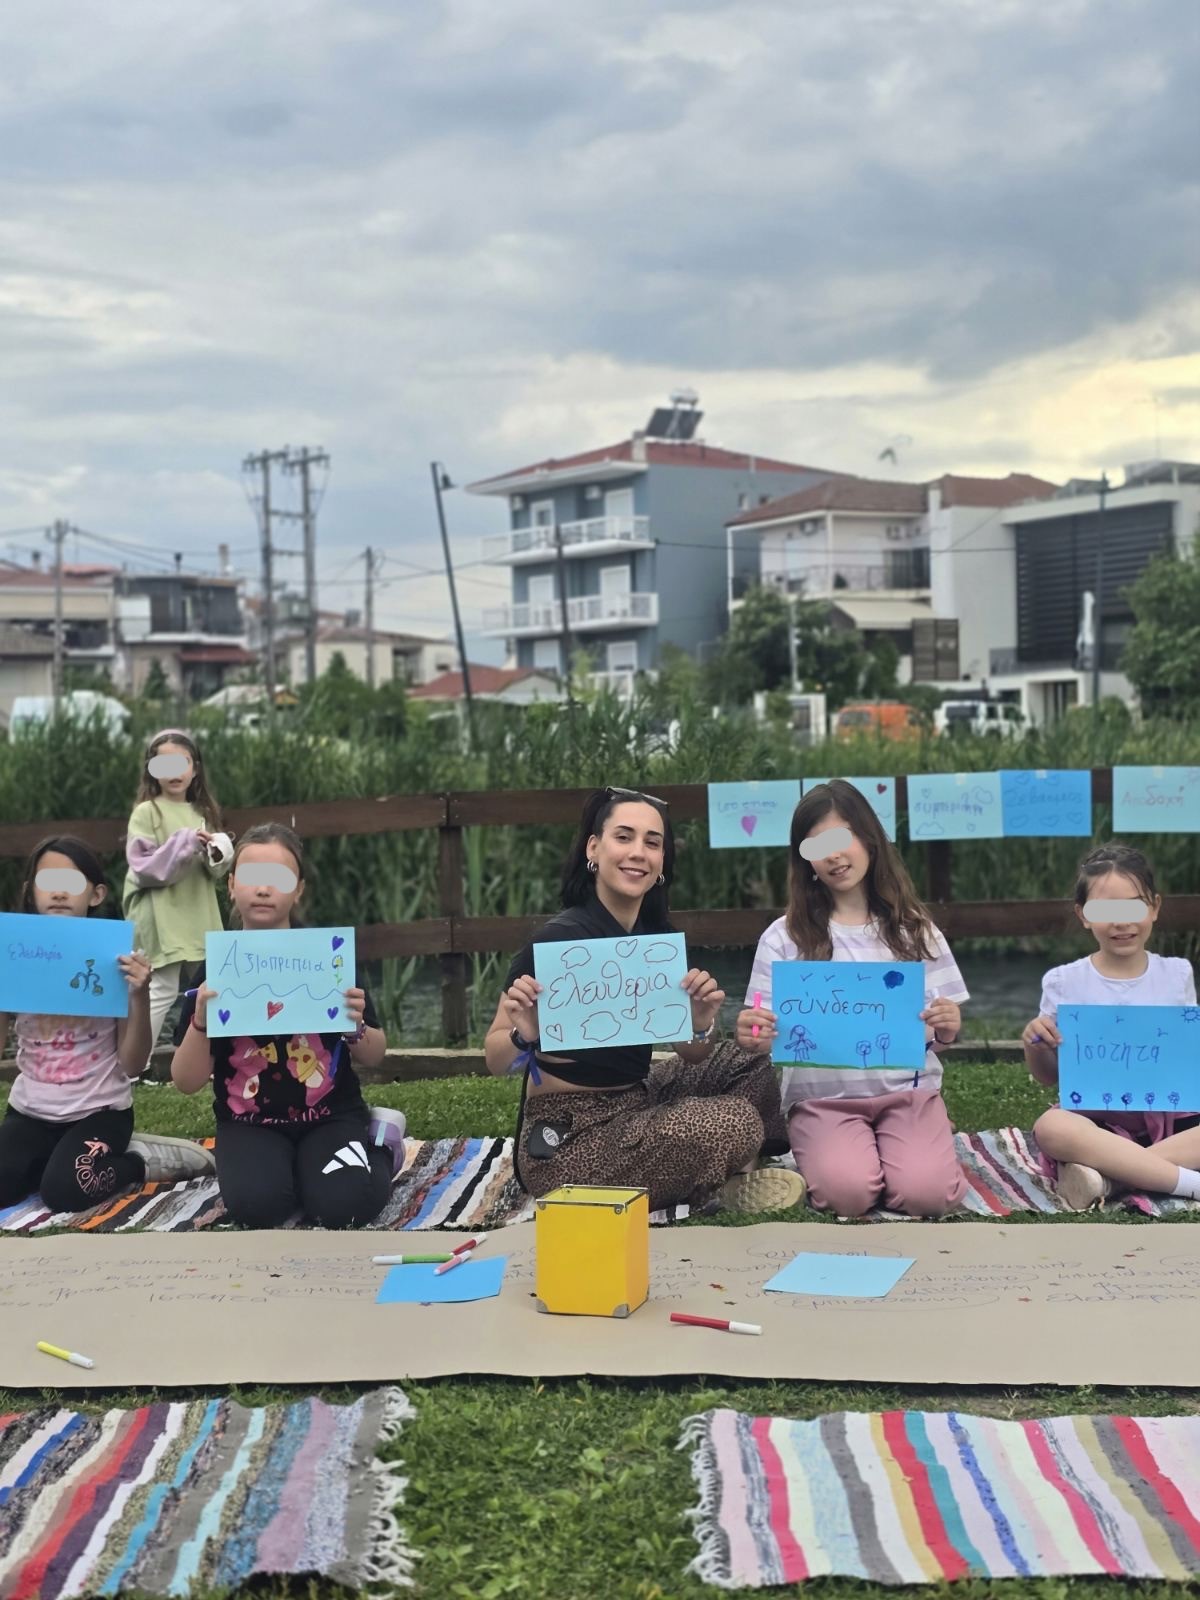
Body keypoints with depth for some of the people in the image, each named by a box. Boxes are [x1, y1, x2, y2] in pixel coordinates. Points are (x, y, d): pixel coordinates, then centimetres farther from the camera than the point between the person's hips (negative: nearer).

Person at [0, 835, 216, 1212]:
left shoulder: (114, 961, -9)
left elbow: (132, 1065, -9)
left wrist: (140, 995, -23)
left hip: (99, 1110, -3)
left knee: (63, 1190, -26)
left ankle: (144, 1161, 0)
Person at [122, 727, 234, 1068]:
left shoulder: (202, 812, 12)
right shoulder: (146, 812, -5)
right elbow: (144, 867, -14)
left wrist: (219, 855, -8)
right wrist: (185, 844, -21)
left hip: (199, 919, 6)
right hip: (162, 919, -6)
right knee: (161, 992, -8)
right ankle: (133, 1068, -1)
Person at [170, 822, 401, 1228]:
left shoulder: (328, 958, -6)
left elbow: (374, 1057, 3)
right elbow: (186, 1082, -5)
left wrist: (356, 1027, -20)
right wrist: (200, 1021, -23)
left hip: (330, 1116, 0)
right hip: (250, 1123, 0)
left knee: (344, 1206, -25)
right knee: (256, 1205, -29)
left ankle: (379, 1141, 9)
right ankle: (286, 1168, 7)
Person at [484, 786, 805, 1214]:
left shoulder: (658, 937, 4)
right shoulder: (558, 940, -17)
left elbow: (692, 1055, 6)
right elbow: (496, 1061, -11)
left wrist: (702, 1025, -16)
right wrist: (523, 1036, -34)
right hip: (566, 1139, -8)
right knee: (734, 1122, -21)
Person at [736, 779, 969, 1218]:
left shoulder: (912, 928, 9)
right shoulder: (785, 937, 3)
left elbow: (943, 1033, 11)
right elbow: (763, 1029, 1)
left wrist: (947, 1028, -13)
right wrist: (751, 1036, -23)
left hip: (909, 1087, 1)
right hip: (824, 1095, -1)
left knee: (925, 1193, -24)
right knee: (847, 1193, -27)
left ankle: (907, 1143, 9)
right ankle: (823, 1151, 6)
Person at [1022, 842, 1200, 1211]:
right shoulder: (1064, 983, 1)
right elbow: (1049, 1077, 8)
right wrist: (1034, 1047, -14)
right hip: (1099, 1120, -2)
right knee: (1051, 1128, -37)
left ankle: (1106, 1174, -27)